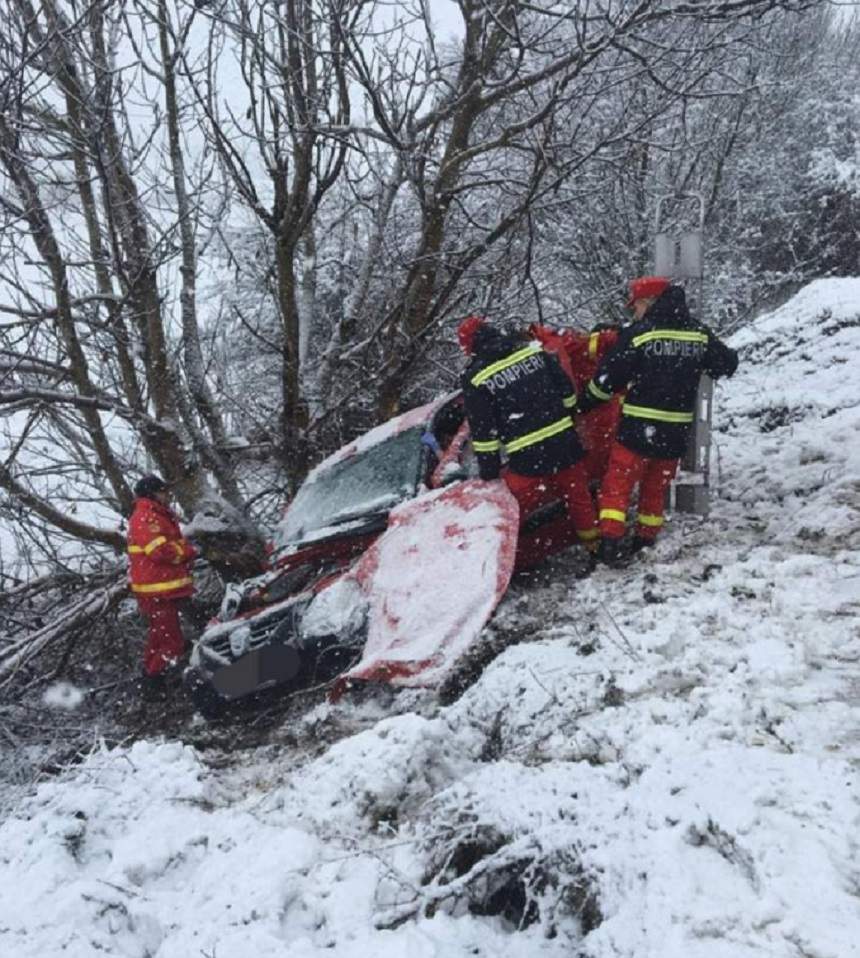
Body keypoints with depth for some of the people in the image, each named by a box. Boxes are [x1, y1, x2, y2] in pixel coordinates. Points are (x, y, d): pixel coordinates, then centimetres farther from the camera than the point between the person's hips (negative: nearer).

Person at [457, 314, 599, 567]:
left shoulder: (475, 378, -6)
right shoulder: (533, 350, 5)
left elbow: (483, 433, -5)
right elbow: (567, 392, 10)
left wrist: (489, 473, 4)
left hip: (527, 459, -5)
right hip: (565, 445, 5)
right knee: (579, 500, 23)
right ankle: (596, 549, 37)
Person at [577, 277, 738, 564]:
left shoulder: (638, 333, -11)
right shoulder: (699, 335, 3)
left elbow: (608, 378, -10)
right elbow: (728, 363, 14)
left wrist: (584, 403, 5)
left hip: (638, 428, -4)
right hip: (676, 431, 5)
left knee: (617, 484, 5)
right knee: (656, 488, 19)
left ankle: (610, 542, -4)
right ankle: (645, 541, 27)